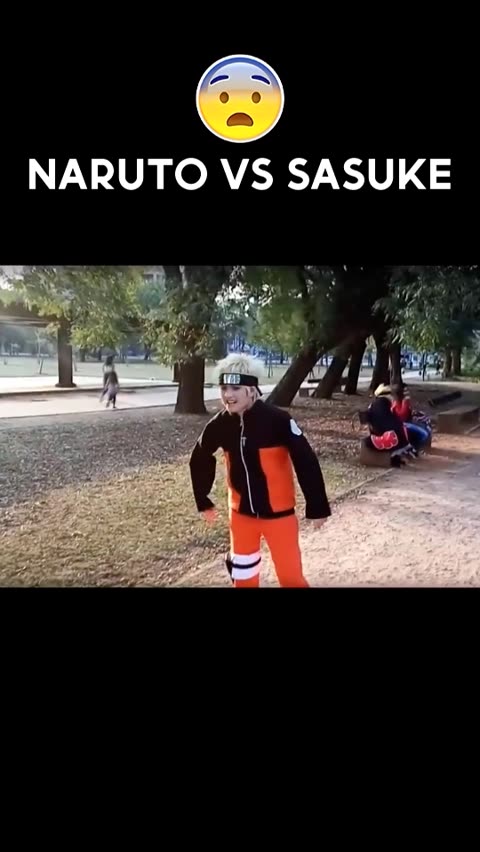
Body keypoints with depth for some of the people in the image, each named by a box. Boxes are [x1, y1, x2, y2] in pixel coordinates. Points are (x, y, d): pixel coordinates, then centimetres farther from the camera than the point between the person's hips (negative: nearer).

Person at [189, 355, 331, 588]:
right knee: (242, 573, 17)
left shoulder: (277, 420, -22)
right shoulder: (220, 425, -7)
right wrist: (203, 501, 15)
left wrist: (317, 507, -13)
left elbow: (306, 461, -17)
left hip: (278, 512, -4)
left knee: (290, 575, 1)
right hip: (241, 512, 5)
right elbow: (200, 459, 10)